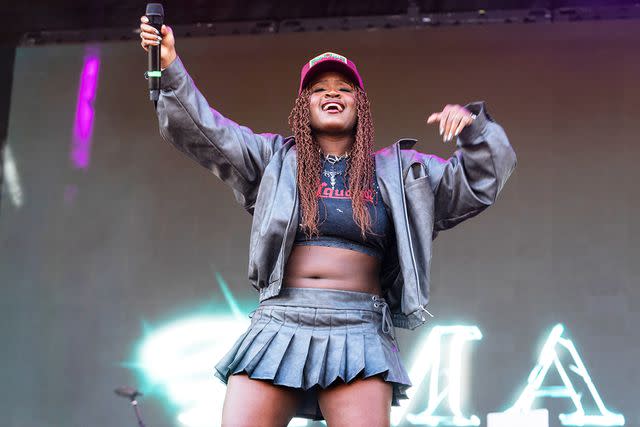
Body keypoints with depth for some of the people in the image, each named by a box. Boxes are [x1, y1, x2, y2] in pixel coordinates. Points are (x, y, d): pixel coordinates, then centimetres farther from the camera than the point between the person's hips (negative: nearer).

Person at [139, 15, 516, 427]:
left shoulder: (396, 170, 16)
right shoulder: (275, 159, 15)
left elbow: (482, 180, 16)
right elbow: (205, 133, 6)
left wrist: (472, 124, -2)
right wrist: (171, 68, -7)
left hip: (358, 334, 0)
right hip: (278, 326, 1)